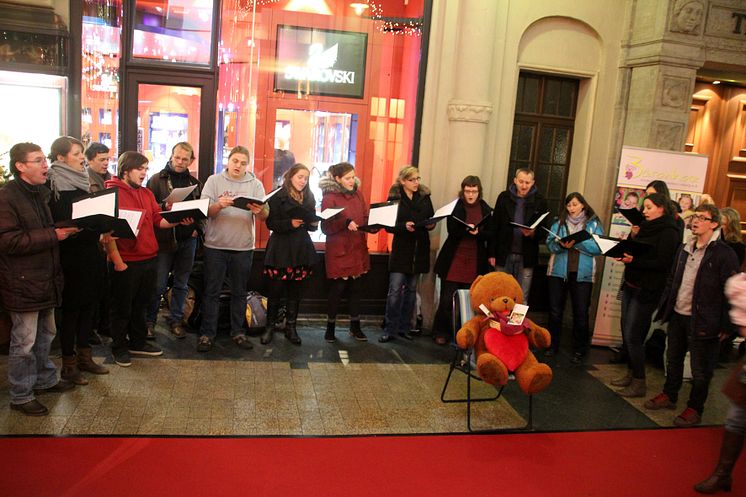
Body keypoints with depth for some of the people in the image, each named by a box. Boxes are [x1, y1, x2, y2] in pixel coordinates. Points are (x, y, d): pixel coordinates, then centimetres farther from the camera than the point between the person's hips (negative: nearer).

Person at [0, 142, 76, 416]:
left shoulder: (42, 193, 12)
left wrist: (66, 230, 7)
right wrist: (52, 235, -23)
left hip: (46, 278, 8)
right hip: (23, 283, -8)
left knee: (45, 334, 20)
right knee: (24, 342, 2)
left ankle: (45, 379, 36)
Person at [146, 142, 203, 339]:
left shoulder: (195, 183, 11)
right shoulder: (157, 180, 0)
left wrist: (197, 228, -1)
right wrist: (164, 207, -21)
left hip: (188, 239, 4)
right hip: (164, 239, -3)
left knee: (181, 284, 11)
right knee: (158, 285, 0)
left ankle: (175, 320, 24)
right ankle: (149, 321, 16)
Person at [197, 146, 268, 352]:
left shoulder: (255, 184, 4)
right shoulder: (214, 181, 1)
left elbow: (264, 216, -4)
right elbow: (205, 211, -7)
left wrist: (259, 211, -27)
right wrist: (218, 206, -27)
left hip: (243, 247, 1)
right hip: (216, 245, -1)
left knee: (239, 292, 11)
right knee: (212, 292, 5)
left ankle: (238, 332, 22)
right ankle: (207, 333, 13)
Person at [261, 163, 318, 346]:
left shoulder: (309, 198, 12)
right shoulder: (278, 197, -4)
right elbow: (271, 222, -10)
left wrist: (314, 224, -5)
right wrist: (290, 223, -23)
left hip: (301, 250, 4)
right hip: (281, 249, -4)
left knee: (295, 292, 8)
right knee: (276, 290, 1)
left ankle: (291, 327, 18)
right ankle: (270, 327, 16)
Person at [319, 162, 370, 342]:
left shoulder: (358, 194, 8)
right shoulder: (329, 198, -8)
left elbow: (366, 218, 12)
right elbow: (326, 227, -12)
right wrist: (345, 223, -26)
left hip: (358, 250, 5)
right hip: (338, 252, -5)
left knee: (356, 289, 10)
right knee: (337, 290, 2)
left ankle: (355, 327, 23)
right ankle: (330, 328, 18)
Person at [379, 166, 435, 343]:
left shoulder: (425, 196, 6)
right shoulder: (394, 198, -4)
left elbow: (432, 218, 11)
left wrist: (431, 225, -10)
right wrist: (404, 226, -24)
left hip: (419, 250, 4)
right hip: (401, 249, -4)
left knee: (411, 290, 11)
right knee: (395, 290, -7)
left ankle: (404, 328, 21)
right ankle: (390, 330, 2)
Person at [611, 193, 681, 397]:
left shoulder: (668, 232, -12)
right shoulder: (647, 227, 13)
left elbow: (663, 264, -19)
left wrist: (634, 260, -24)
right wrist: (625, 253, -2)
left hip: (647, 290, -8)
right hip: (631, 286, 8)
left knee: (633, 336, -6)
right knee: (626, 332, 13)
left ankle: (639, 383, 6)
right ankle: (630, 373, 27)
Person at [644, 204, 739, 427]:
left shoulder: (724, 254, -12)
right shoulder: (684, 249, 9)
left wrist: (726, 325, -12)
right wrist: (664, 308, 13)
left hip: (702, 321, -7)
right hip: (677, 316, 7)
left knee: (700, 370, 7)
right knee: (673, 360, 20)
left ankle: (694, 409, 21)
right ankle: (669, 396, 37)